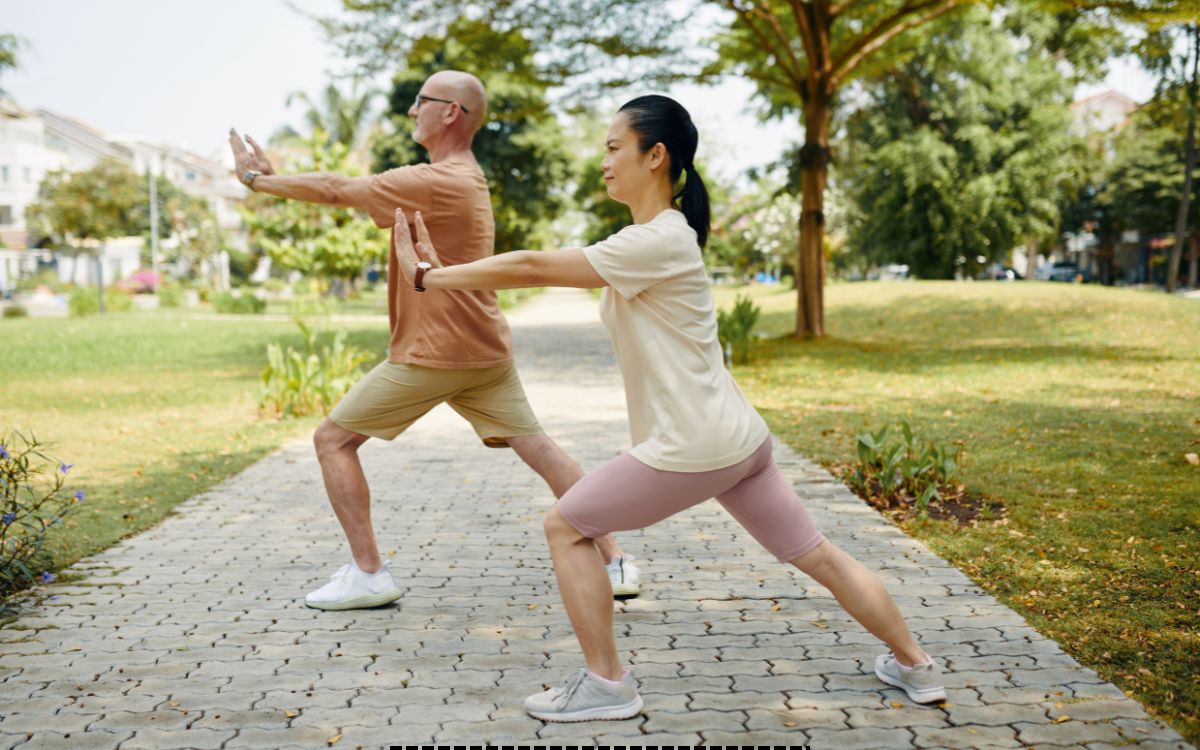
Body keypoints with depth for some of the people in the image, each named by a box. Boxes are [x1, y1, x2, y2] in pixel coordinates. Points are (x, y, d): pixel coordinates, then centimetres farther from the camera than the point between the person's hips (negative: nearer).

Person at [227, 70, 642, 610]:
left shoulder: (436, 182, -16)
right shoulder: (463, 176, 14)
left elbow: (336, 191, -13)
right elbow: (348, 191, 14)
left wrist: (255, 179, -1)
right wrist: (274, 177, 8)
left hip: (433, 354, -9)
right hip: (485, 350, 9)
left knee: (332, 439, 2)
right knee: (540, 451, 9)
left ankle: (368, 575, 4)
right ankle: (615, 562, 7)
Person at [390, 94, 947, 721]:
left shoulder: (657, 241, -17)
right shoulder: (658, 235, 13)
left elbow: (533, 268, -17)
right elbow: (543, 269, 11)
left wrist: (429, 276, -9)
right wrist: (442, 272, 7)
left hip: (692, 447, -10)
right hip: (737, 437, 10)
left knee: (565, 528, 2)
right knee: (819, 556, 17)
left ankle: (605, 684, 8)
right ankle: (914, 666, 27)